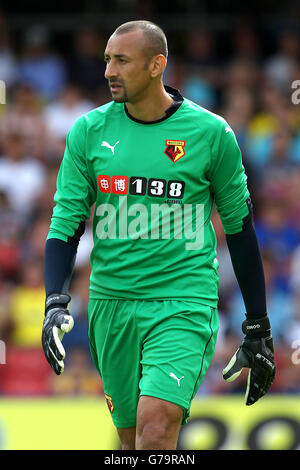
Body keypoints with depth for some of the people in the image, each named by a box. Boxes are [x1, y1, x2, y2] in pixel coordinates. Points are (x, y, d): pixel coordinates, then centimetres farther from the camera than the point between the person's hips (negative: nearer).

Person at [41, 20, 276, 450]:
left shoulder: (210, 133, -2)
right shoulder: (89, 131, 3)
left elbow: (240, 229, 7)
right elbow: (65, 222, 4)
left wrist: (258, 330, 8)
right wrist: (56, 302, -13)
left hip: (184, 305, -3)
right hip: (112, 305, 3)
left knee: (156, 428, -21)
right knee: (131, 436, 10)